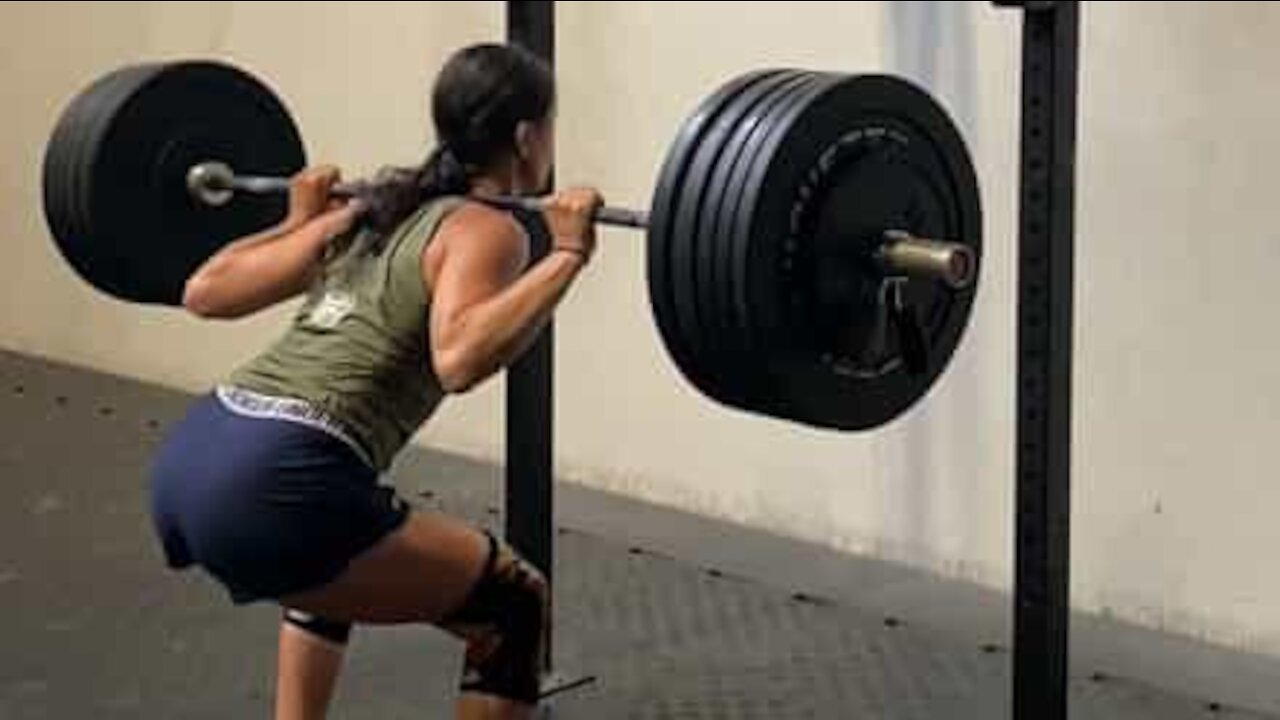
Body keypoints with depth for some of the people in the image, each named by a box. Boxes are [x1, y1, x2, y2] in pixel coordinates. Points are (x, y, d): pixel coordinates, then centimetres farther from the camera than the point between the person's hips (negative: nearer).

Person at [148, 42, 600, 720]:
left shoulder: (373, 207, 22)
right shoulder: (484, 230, -1)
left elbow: (204, 291, 23)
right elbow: (459, 357, -22)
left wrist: (299, 221, 38)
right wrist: (568, 253, -16)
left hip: (185, 464, 9)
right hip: (272, 488, -9)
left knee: (333, 561, 40)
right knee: (513, 608, 7)